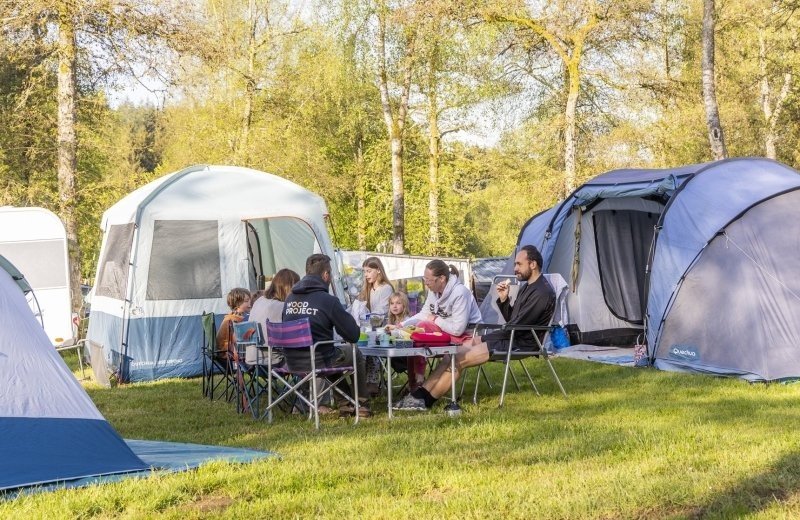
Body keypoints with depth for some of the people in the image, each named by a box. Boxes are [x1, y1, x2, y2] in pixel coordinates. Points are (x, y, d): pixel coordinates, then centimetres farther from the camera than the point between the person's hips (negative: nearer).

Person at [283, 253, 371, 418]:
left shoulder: (289, 299, 4)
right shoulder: (328, 300, -14)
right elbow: (353, 335, -11)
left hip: (292, 362, 6)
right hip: (318, 362, -6)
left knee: (336, 354, 35)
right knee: (356, 355, 23)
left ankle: (344, 404, 34)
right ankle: (362, 404, 32)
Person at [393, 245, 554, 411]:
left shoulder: (542, 292, -15)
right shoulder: (527, 287, 18)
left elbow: (518, 326, -19)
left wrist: (489, 338, -8)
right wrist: (504, 300, 1)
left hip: (519, 343, -10)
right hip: (510, 337, 10)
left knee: (458, 359, -15)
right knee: (457, 351, -2)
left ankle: (423, 399, -7)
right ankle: (421, 395, -9)